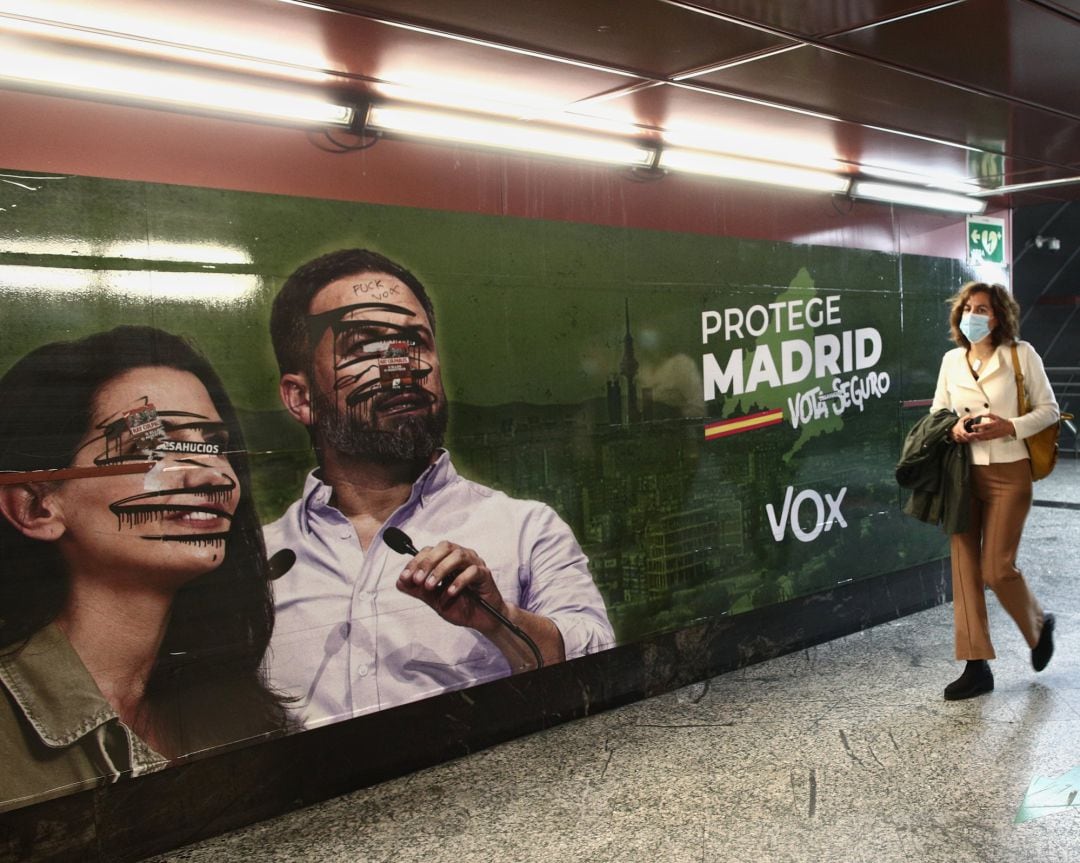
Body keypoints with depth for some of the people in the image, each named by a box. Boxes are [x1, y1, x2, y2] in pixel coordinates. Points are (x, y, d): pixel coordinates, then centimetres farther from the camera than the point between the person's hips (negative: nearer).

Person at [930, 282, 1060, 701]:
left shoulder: (1020, 354, -3)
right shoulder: (951, 361, 8)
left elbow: (1048, 408, 1)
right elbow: (936, 411, 17)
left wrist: (1010, 427, -16)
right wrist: (953, 427, -5)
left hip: (1008, 474, -4)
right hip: (963, 474, 4)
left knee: (997, 568, -6)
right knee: (964, 567, 2)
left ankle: (1039, 624, 28)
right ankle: (976, 666, 10)